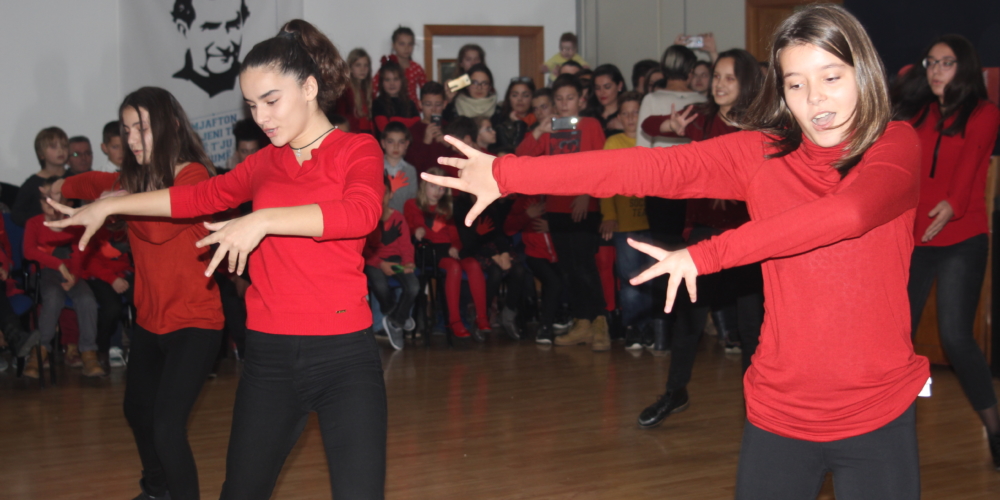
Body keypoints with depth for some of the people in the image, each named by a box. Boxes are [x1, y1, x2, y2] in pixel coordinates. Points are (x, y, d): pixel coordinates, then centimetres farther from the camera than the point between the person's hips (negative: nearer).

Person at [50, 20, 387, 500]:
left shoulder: (357, 150, -2)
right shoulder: (266, 163, 12)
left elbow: (362, 212, -23)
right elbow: (200, 196, 26)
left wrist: (263, 219, -28)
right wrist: (107, 206, 31)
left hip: (343, 354, -4)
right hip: (270, 356, 5)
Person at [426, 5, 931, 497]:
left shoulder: (895, 145, -4)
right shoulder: (760, 152, 0)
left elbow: (849, 212, -24)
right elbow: (648, 167, -10)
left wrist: (706, 254, -23)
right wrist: (505, 173, -19)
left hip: (877, 413, -1)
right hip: (779, 410, 1)